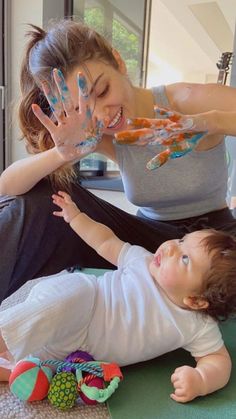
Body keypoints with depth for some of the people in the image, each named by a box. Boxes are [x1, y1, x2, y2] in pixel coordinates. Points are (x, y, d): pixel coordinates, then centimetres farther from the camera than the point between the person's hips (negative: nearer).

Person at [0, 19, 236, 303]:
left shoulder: (191, 101, -20)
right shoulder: (102, 137, -10)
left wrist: (210, 122, -44)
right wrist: (64, 153, -34)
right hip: (151, 241, 2)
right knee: (39, 199, -14)